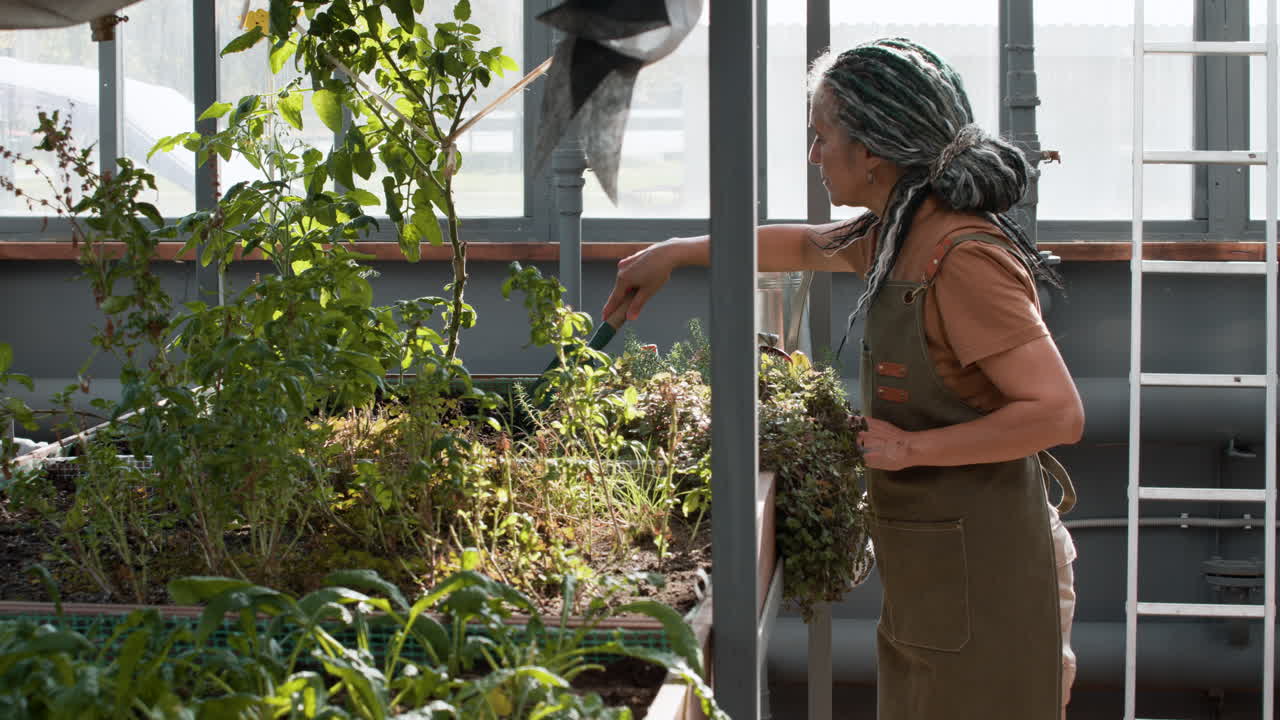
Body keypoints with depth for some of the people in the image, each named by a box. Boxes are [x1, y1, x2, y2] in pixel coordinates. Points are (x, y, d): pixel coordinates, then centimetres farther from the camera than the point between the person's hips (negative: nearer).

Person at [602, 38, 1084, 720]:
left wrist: (914, 447, -21)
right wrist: (678, 252, 27)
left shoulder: (966, 259, -22)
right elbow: (809, 245, 28)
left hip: (974, 564, -9)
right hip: (925, 562, 9)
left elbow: (1059, 413, -26)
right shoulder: (899, 234, 7)